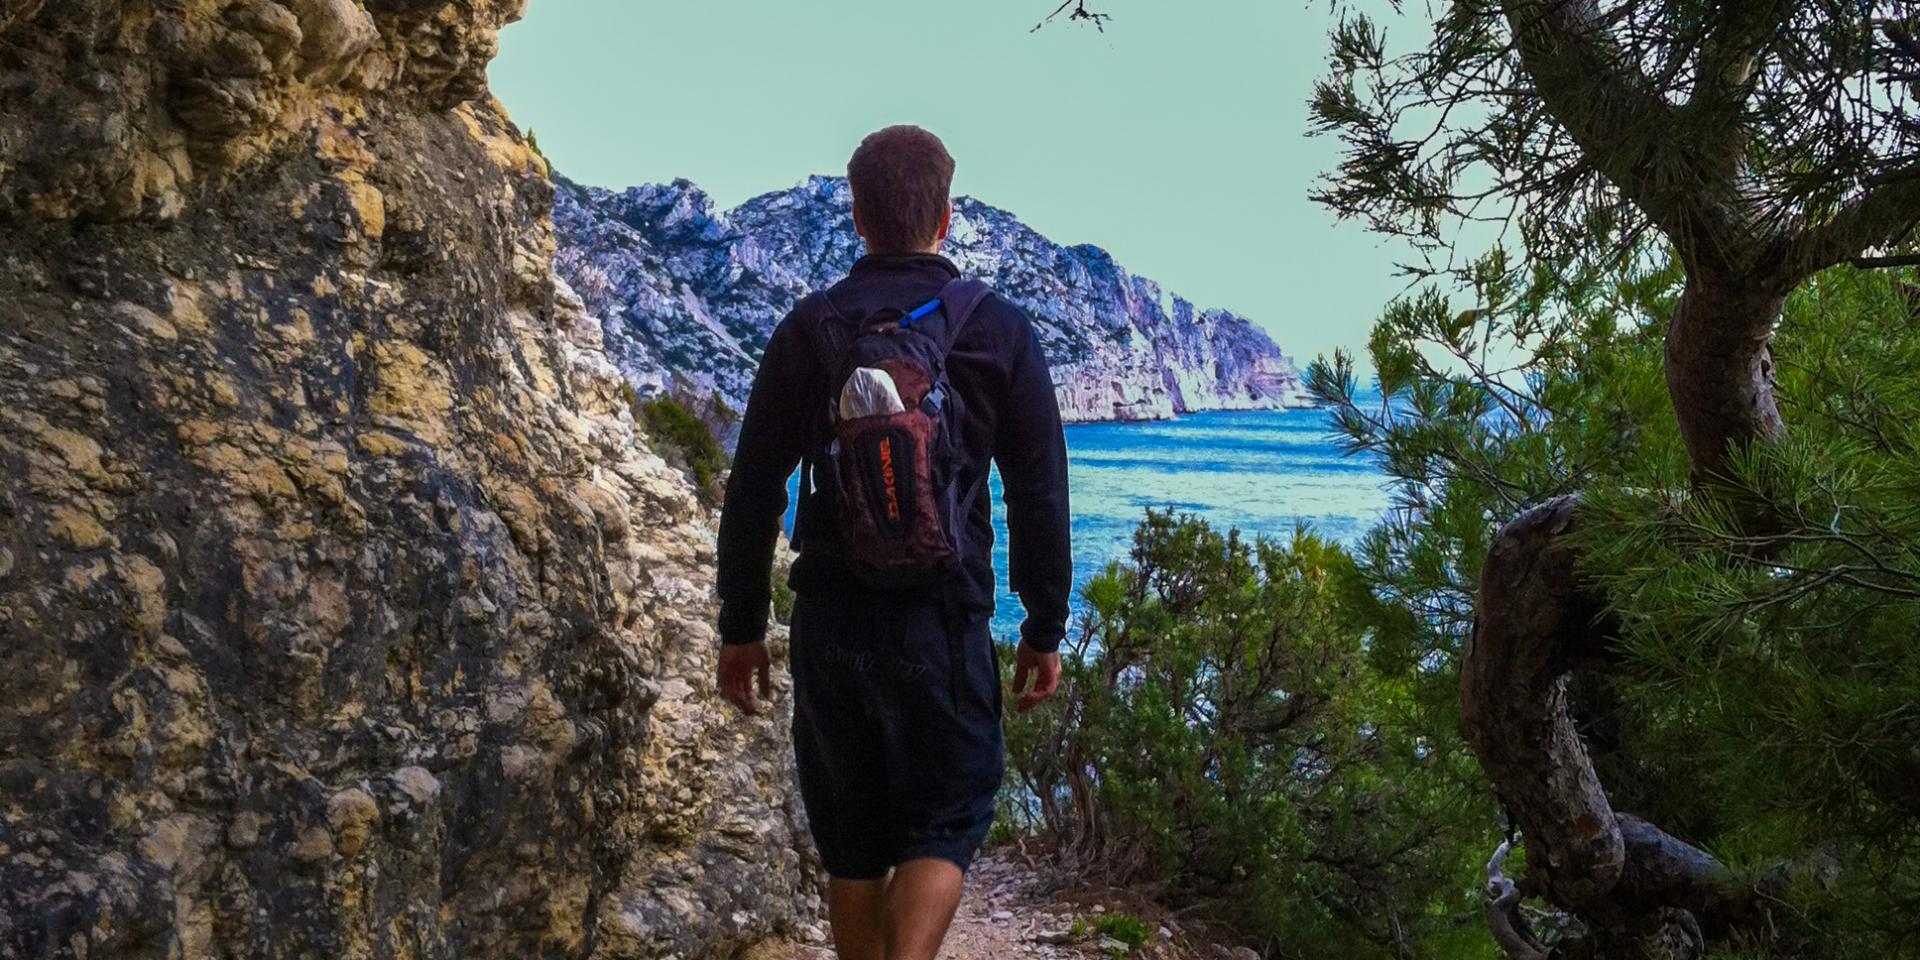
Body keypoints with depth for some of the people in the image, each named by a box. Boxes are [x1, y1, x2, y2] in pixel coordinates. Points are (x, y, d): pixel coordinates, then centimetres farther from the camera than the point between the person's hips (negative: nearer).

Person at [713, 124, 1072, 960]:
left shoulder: (809, 329, 2)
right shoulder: (999, 330, -1)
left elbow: (753, 491, 2)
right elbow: (1039, 495, -1)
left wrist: (741, 627, 11)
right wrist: (1045, 630, 7)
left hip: (830, 622, 2)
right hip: (944, 623, -2)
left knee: (850, 842, 15)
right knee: (942, 827, 9)